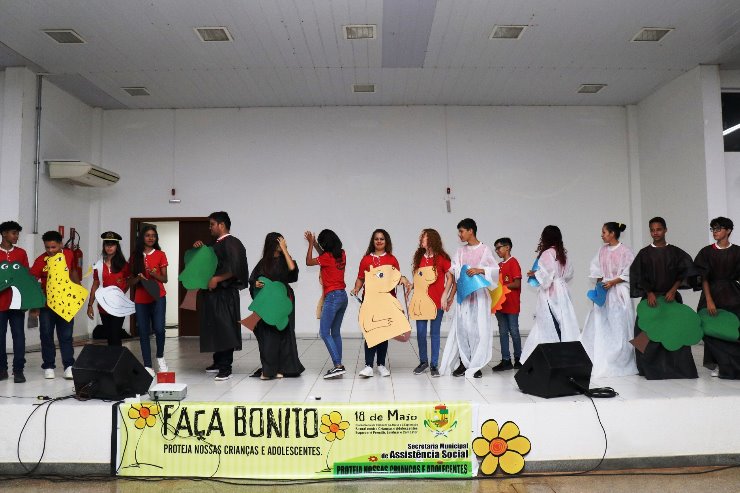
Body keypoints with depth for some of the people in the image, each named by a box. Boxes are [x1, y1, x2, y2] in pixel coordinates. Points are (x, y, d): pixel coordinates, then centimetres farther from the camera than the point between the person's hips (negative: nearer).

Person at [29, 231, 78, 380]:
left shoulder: (68, 254, -2)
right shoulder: (40, 260, -12)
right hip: (47, 303, -1)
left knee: (66, 335, 5)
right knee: (46, 335, 6)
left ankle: (69, 366, 8)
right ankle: (48, 366, 16)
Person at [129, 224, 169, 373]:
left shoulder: (160, 255, 4)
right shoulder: (135, 256, 9)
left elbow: (165, 279, 4)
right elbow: (132, 281, 10)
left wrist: (155, 275, -16)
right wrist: (139, 277, -12)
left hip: (158, 297, -2)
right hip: (140, 299, 2)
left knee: (159, 328, -13)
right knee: (143, 333, 1)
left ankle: (160, 357, 13)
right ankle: (147, 366, 8)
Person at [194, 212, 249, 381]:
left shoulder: (230, 243, -13)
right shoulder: (218, 244, 16)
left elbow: (235, 269, -22)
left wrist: (217, 279, -20)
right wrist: (200, 248, 12)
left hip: (224, 293, -9)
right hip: (214, 293, 9)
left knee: (224, 329, -7)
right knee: (216, 329, 13)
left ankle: (226, 368, -3)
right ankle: (218, 362, 23)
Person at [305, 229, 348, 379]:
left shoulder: (327, 257, -13)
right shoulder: (341, 254, 8)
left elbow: (309, 262, 1)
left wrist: (311, 244, 10)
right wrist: (314, 243, 24)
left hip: (332, 297, -8)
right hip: (343, 295, 8)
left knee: (324, 333, -6)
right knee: (335, 332, 13)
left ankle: (338, 365, -13)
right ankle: (338, 366, 13)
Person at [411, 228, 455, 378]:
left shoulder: (442, 258, -4)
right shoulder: (419, 257, 9)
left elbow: (450, 278, -2)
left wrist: (446, 297, -9)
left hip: (437, 301, -4)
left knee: (434, 333, 4)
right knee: (420, 333, 4)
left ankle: (434, 365, 13)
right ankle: (423, 362, 21)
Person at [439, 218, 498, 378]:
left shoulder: (485, 249, 0)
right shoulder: (460, 251, 13)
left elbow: (496, 269, -3)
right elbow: (453, 271, 10)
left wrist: (480, 270, -16)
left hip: (479, 294, -4)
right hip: (463, 293, 4)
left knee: (478, 328, -3)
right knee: (461, 327, 1)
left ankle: (476, 365, 5)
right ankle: (463, 363, 9)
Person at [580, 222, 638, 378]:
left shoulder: (625, 251, -7)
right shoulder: (602, 250, 10)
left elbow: (629, 273, -9)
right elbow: (596, 267, 12)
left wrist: (612, 282, -15)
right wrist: (600, 282, -1)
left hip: (619, 292, -5)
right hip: (603, 291, 5)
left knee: (619, 327, -2)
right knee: (600, 326, 4)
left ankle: (621, 362, 9)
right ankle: (600, 362, 11)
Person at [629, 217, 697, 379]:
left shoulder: (675, 252, 8)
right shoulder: (644, 253, 6)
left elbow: (684, 272, 0)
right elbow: (638, 276, 0)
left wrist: (673, 290, -12)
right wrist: (649, 293, -13)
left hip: (671, 297, 0)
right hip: (651, 297, 0)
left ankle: (677, 367, 5)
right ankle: (651, 368, 3)